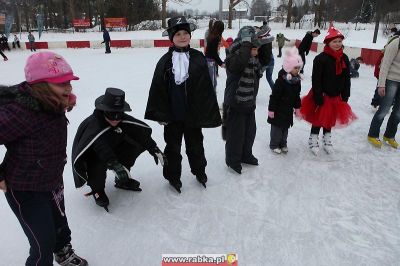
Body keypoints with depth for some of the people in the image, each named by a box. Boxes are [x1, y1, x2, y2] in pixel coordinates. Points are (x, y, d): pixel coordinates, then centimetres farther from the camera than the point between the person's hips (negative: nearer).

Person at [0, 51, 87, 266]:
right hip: (26, 192, -8)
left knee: (60, 223, 29)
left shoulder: (52, 105, -6)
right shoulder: (21, 112, -34)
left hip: (53, 182, 8)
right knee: (44, 244, 4)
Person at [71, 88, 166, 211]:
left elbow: (143, 130, -14)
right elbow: (101, 148, -50)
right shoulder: (93, 125, -35)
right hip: (88, 158, -6)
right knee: (99, 163, -38)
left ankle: (122, 180, 11)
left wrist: (154, 149, -19)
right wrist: (116, 165, -60)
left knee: (136, 143, -9)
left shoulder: (122, 120, -18)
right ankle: (97, 190, -4)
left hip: (112, 151, 6)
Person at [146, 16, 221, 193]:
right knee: (173, 146, 14)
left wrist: (208, 111, -5)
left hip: (193, 112, 1)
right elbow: (158, 88, -5)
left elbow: (206, 87, -4)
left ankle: (199, 171, 41)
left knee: (195, 145, 19)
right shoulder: (165, 61, -6)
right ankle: (173, 176, 33)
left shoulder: (198, 58, -4)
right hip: (173, 114, -1)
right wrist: (160, 113, -7)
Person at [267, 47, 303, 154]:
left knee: (286, 127, 16)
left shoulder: (297, 80, 2)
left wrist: (297, 107, 16)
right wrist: (271, 109, -18)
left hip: (289, 109, 7)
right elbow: (274, 96, -19)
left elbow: (297, 95, 13)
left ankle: (283, 144, 31)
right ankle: (274, 145, 19)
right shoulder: (281, 80, -21)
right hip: (279, 109, -7)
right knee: (277, 127, 4)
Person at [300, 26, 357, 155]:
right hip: (322, 95, -5)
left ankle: (327, 139, 35)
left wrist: (345, 95, 5)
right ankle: (313, 140, 25)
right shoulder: (320, 58, -17)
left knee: (330, 118, 18)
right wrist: (318, 97, -20)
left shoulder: (344, 58, 1)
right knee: (319, 118, 7)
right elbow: (316, 80, -18)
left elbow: (347, 79, 7)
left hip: (336, 96, 5)